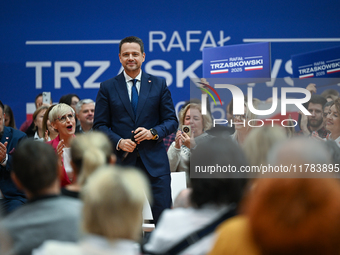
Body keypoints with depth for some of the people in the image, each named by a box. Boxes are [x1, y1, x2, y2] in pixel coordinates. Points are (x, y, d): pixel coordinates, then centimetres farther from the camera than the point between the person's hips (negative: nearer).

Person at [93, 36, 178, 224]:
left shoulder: (159, 85, 9)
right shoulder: (107, 88, 7)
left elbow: (172, 121, 8)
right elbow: (100, 125, 5)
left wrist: (153, 132, -11)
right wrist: (118, 141, -12)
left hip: (154, 161, 0)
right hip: (122, 161, 0)